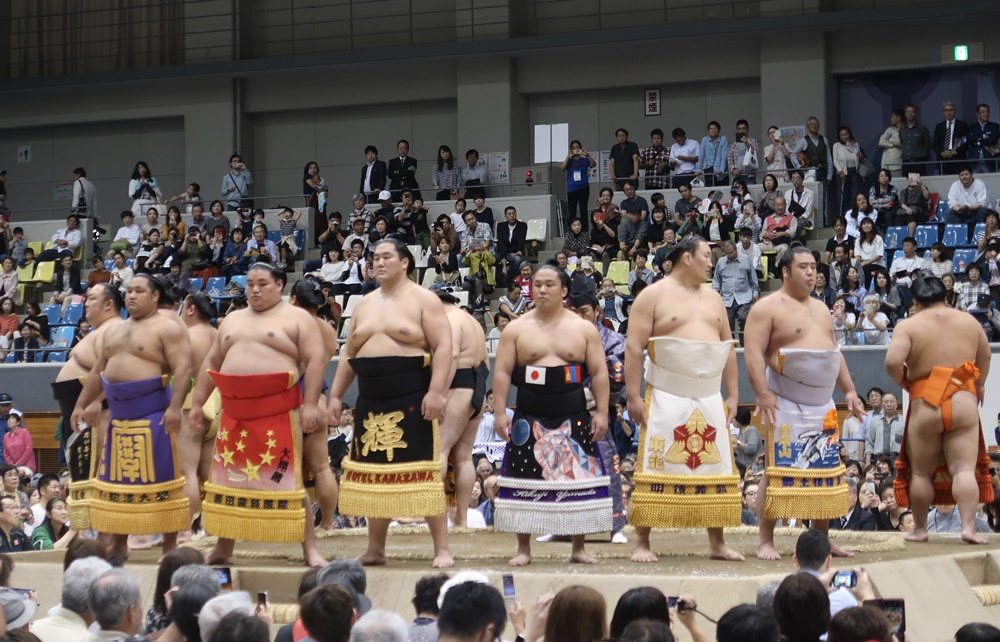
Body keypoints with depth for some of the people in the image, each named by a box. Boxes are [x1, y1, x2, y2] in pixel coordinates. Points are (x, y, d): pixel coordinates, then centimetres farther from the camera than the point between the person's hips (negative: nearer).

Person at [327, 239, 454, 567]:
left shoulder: (423, 300, -2)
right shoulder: (365, 304, 16)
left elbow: (443, 346, -10)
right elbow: (348, 354, 21)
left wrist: (436, 391, -20)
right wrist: (336, 394, 14)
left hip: (412, 399, -6)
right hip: (371, 400, 6)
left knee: (421, 471, -8)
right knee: (374, 472, 8)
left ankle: (442, 548, -5)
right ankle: (375, 549, 16)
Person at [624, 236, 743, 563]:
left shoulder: (713, 299, 17)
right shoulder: (654, 295, -2)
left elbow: (728, 349, 18)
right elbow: (634, 347, -8)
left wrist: (732, 395, 10)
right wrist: (634, 396, -14)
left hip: (710, 399, 6)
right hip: (667, 398, -6)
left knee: (716, 469, 5)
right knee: (656, 468, -6)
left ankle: (717, 543, 11)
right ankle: (642, 543, -1)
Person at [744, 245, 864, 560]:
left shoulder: (821, 309, 19)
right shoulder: (768, 307, -6)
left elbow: (835, 353, 24)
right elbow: (754, 353, -14)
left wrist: (849, 390, 16)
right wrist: (762, 393, -23)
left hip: (822, 405, 7)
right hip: (786, 404, -7)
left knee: (825, 469, 7)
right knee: (779, 468, -9)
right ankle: (766, 541, -6)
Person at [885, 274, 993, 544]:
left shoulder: (908, 326, -4)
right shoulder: (969, 321, 8)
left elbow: (892, 361, -18)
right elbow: (985, 357, 21)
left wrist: (902, 381, 2)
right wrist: (980, 384, 38)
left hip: (925, 406, -2)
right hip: (964, 403, 2)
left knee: (921, 472, 9)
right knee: (965, 469, -2)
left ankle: (920, 529, 16)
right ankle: (968, 527, -14)